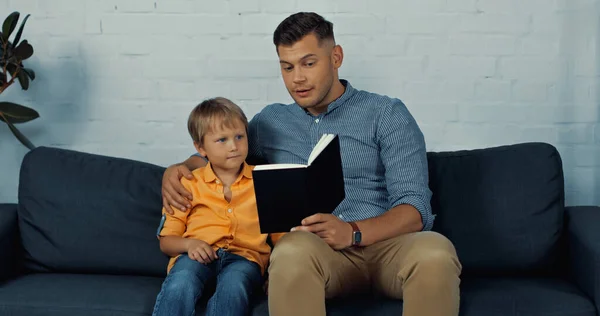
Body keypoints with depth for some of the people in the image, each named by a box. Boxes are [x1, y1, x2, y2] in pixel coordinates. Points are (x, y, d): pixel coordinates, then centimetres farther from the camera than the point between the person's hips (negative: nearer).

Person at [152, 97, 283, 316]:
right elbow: (166, 241, 16)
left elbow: (280, 234, 11)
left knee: (233, 286, -36)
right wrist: (189, 244, -8)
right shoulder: (189, 185, 14)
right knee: (180, 286, -35)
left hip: (244, 256, 0)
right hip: (198, 256, 0)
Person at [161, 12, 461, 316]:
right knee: (292, 249, -37)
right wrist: (177, 169, 8)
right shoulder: (270, 121, 18)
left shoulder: (387, 113, 6)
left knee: (435, 252, -37)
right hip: (318, 250, 1)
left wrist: (353, 232, -23)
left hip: (387, 242, -1)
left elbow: (415, 208, -4)